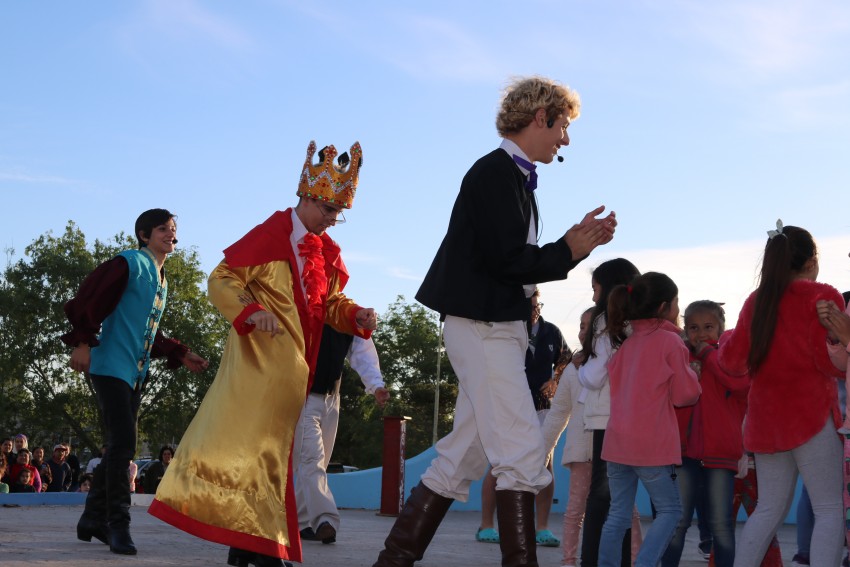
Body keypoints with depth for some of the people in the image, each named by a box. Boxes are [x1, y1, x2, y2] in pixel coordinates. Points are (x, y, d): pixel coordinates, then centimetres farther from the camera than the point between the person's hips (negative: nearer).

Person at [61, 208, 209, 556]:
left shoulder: (161, 280, 18)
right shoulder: (130, 264, -8)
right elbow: (88, 299, -16)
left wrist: (180, 355, 15)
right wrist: (83, 342, -25)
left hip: (135, 374, 9)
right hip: (111, 366, -9)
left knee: (121, 445, 11)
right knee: (123, 442, -16)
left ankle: (93, 519, 21)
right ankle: (118, 525, -11)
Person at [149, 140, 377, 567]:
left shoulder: (326, 252, 12)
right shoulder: (271, 236, -10)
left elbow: (331, 303, 21)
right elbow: (222, 280, -12)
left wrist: (356, 316, 0)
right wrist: (250, 311, -29)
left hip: (291, 371, 8)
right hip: (260, 359, -7)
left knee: (269, 448, 10)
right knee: (242, 434, -9)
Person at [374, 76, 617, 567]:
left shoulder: (515, 177, 19)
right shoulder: (496, 171, -11)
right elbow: (505, 260, -18)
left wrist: (575, 242, 6)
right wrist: (570, 252, -6)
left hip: (497, 328, 10)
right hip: (483, 326, -10)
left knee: (462, 460, 11)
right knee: (523, 455, -13)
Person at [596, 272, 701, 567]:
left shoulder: (627, 343, 13)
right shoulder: (670, 341, -6)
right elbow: (685, 394, -3)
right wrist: (691, 373, 16)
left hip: (617, 440, 6)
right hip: (651, 443, -6)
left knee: (618, 514, 9)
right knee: (670, 510, 3)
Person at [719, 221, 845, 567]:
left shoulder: (756, 300, 10)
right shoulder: (821, 296, -6)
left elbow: (733, 361, 14)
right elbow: (832, 361, -12)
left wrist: (726, 343, 34)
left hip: (765, 418, 6)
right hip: (809, 411, -6)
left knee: (770, 509, 14)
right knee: (829, 509, -2)